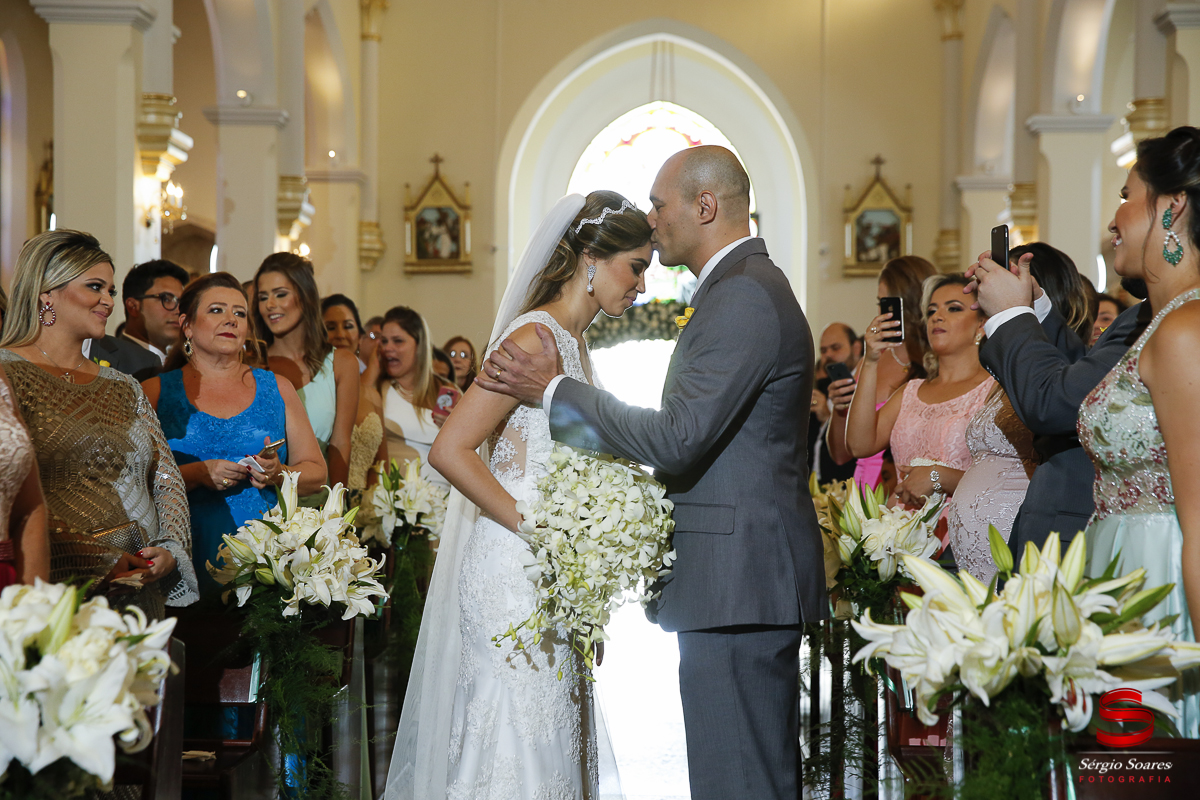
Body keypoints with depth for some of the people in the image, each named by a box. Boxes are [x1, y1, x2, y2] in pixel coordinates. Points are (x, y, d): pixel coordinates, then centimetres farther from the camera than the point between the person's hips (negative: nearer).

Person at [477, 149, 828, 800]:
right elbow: (689, 434, 19)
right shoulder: (747, 287, 19)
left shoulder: (743, 297, -16)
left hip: (737, 584, -11)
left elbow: (677, 441, -21)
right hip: (754, 578, 11)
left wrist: (553, 391, -11)